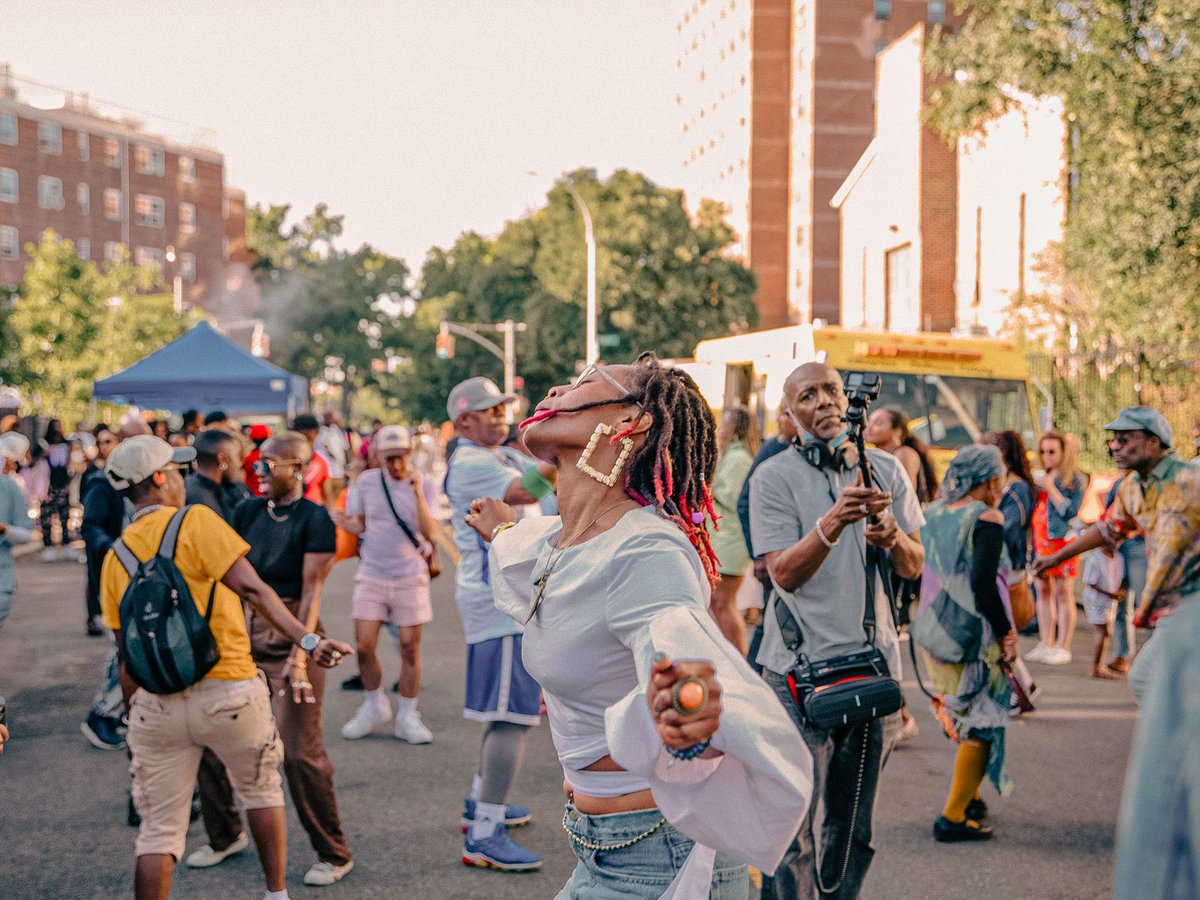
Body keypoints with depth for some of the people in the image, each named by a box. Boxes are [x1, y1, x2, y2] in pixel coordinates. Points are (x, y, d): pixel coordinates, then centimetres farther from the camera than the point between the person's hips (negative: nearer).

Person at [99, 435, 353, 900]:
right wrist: (307, 640, -25)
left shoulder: (114, 559, 7)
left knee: (159, 831, 8)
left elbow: (128, 657, 10)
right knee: (262, 790, 22)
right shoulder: (195, 521, -7)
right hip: (227, 692, -3)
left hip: (156, 704, 3)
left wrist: (134, 720, 20)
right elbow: (251, 589, -19)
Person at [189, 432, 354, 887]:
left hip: (291, 636, -6)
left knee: (300, 752, -7)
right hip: (244, 633, 6)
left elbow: (311, 592, -14)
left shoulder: (314, 519, -9)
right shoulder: (248, 511, 7)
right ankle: (225, 835, 27)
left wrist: (298, 655, -20)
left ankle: (334, 855, 8)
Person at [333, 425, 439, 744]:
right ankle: (375, 705, 21)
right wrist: (345, 522, -16)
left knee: (410, 649, 1)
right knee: (364, 647, -3)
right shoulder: (366, 481, 0)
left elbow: (430, 534, -14)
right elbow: (359, 524, 6)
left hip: (410, 578, -1)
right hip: (371, 576, 1)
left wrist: (418, 494, -23)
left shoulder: (423, 486, -4)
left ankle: (407, 717, 14)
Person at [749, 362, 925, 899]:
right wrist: (832, 523, -28)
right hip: (799, 668, -4)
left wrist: (892, 536, -15)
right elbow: (784, 573, -12)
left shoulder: (886, 471, 9)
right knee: (795, 827, -6)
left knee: (853, 828, 12)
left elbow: (914, 567, 7)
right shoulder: (773, 477, -3)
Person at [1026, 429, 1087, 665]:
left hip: (1062, 541, -7)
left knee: (1063, 593, -4)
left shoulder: (1075, 479, -5)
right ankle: (1045, 644, 14)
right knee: (1043, 591, 8)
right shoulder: (1042, 478, 15)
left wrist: (1051, 488, -15)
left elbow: (1071, 511, -15)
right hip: (1041, 540, 7)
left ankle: (1063, 647, -1)